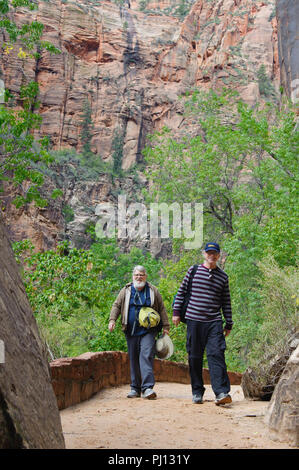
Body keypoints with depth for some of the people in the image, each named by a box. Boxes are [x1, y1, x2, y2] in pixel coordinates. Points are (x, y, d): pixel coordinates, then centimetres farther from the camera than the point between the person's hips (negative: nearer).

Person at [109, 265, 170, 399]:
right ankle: (135, 388, 16)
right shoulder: (126, 291, 10)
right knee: (133, 359, 6)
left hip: (148, 331, -2)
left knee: (146, 356, -16)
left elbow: (162, 309, 10)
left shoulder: (153, 291, 8)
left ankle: (147, 387, -20)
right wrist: (112, 320, -4)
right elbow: (116, 306, 12)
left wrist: (165, 327, 5)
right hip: (131, 332, 2)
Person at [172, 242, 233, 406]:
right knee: (194, 357, 4)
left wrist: (229, 323, 13)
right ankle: (197, 392, 15)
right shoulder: (193, 271, 7)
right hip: (194, 320, 0)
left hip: (214, 321, 0)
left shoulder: (223, 276, 11)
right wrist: (176, 312, 5)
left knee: (216, 355, -12)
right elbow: (181, 291, 11)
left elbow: (226, 301, 15)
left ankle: (221, 392, -17)